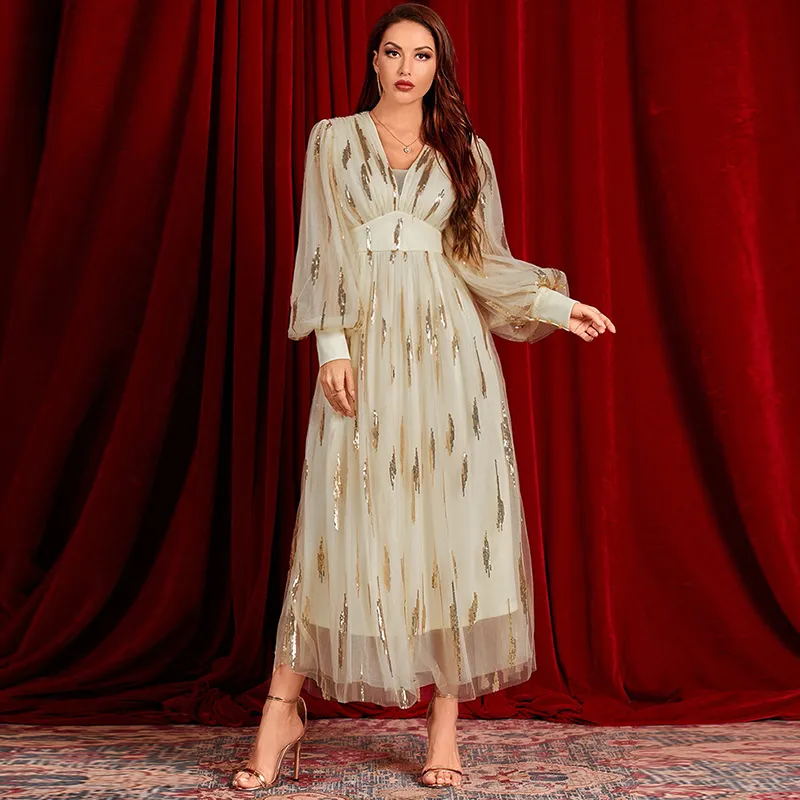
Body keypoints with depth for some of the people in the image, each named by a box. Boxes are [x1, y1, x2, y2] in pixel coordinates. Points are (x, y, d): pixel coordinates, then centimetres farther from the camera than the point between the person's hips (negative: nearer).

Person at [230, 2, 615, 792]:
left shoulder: (467, 152, 15)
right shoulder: (333, 139, 12)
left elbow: (480, 256, 15)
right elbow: (323, 250, 4)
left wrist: (554, 303, 3)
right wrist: (332, 342, -7)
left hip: (449, 347, 2)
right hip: (366, 345, -1)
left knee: (452, 520, -2)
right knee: (345, 520, -3)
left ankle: (445, 718, 7)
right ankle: (284, 709, 7)